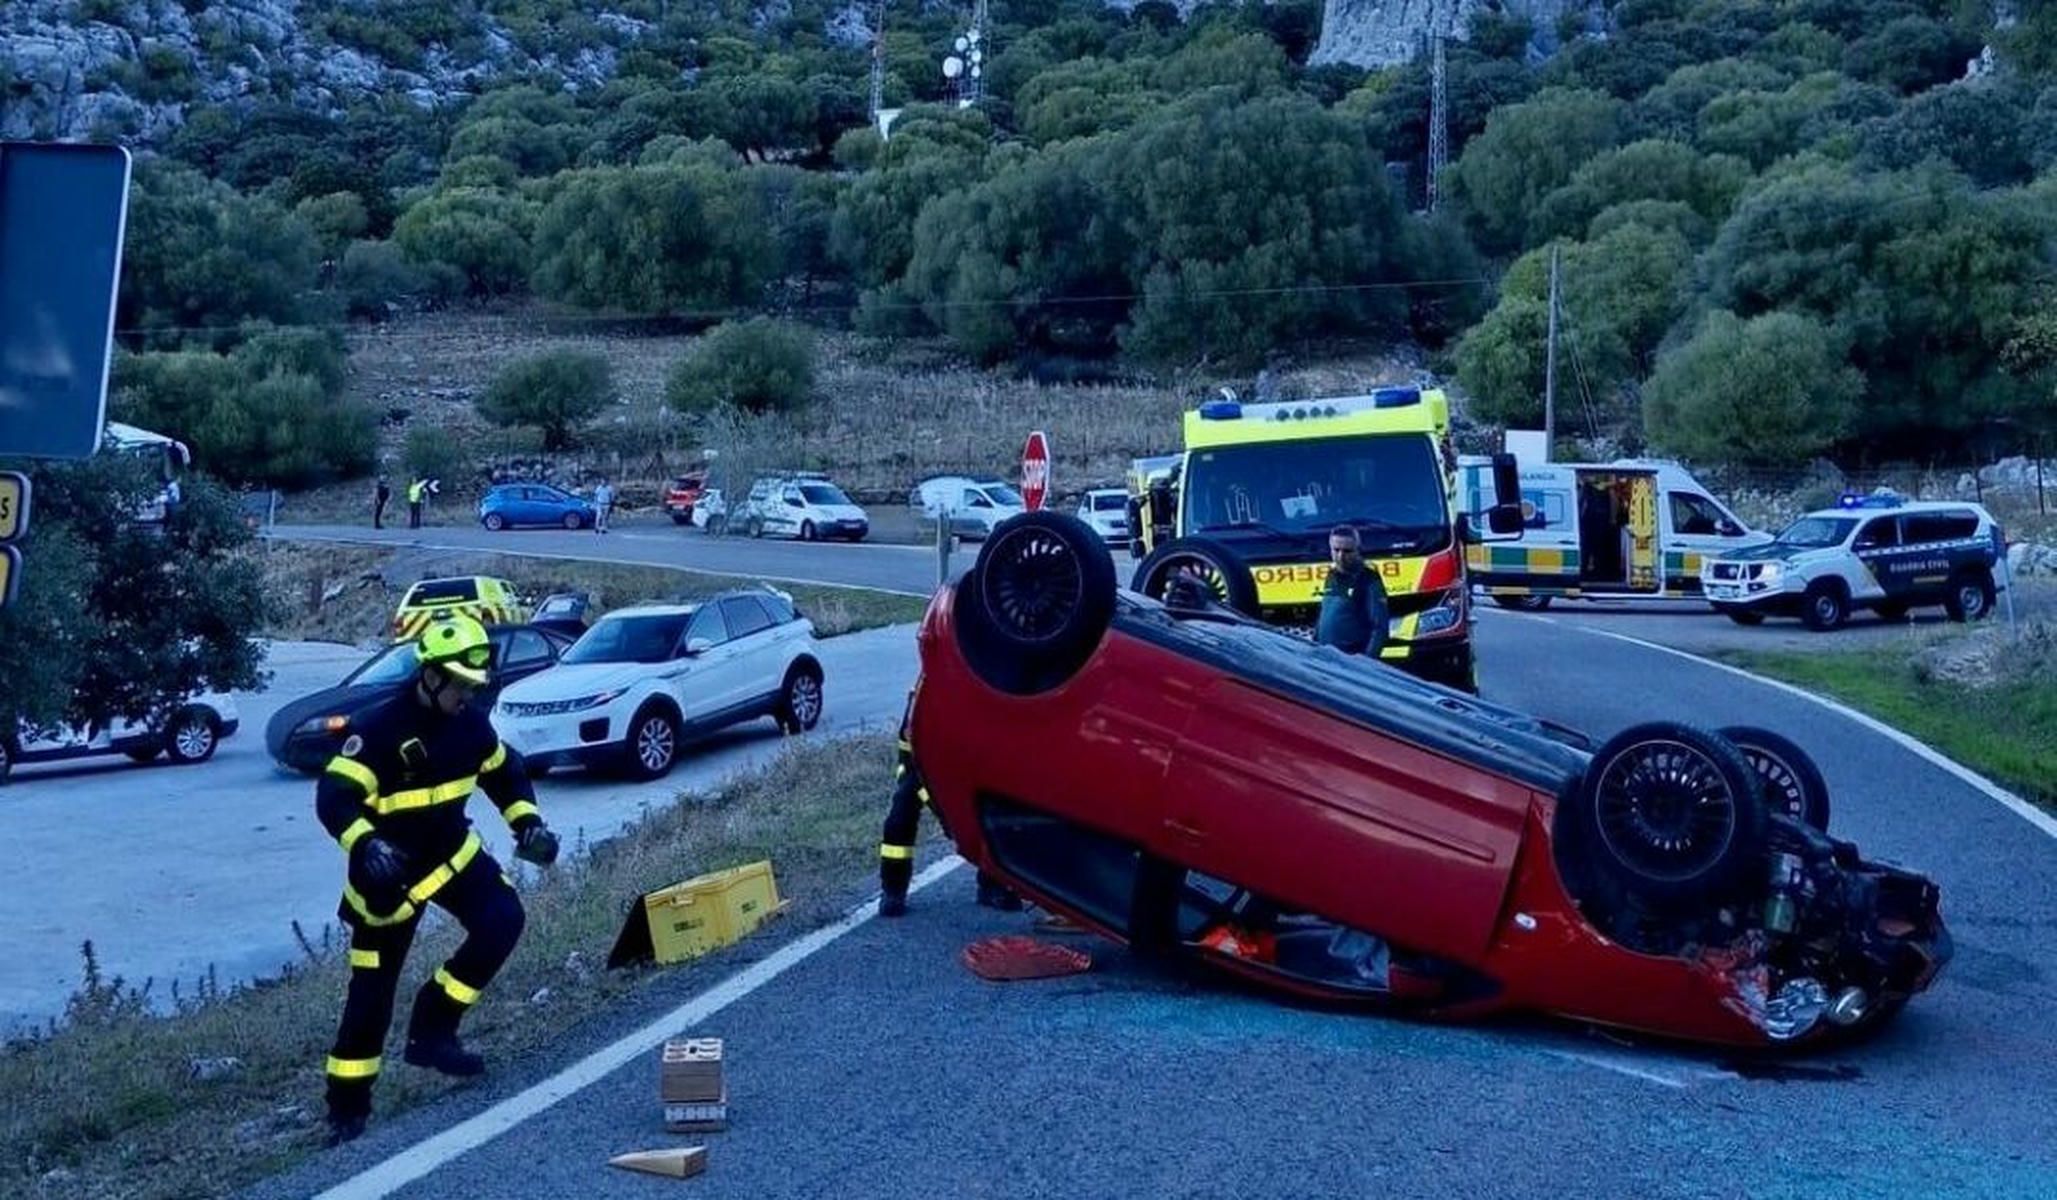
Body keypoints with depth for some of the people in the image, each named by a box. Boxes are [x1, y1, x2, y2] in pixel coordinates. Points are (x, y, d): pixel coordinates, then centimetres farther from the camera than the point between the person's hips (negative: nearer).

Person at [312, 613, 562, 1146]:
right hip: (390, 867, -5)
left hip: (450, 851, 5)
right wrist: (366, 847, -46)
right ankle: (347, 1107, 17)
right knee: (372, 988, 2)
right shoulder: (380, 728, -25)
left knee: (502, 920, -16)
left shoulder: (469, 722, -5)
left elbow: (504, 773, 11)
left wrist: (528, 823, -4)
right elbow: (334, 797, -29)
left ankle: (433, 1027, -1)